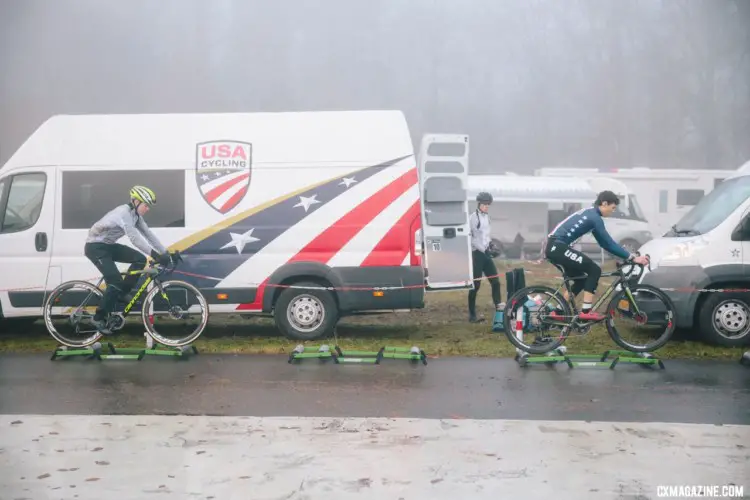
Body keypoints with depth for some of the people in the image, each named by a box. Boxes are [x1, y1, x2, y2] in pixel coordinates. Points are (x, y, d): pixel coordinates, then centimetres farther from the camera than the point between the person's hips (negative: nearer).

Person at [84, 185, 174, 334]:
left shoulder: (135, 215, 2)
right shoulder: (124, 213, -26)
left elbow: (148, 234, 1)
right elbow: (135, 238, -37)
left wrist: (166, 253, -6)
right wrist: (156, 256, -42)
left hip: (108, 245, 9)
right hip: (95, 246, -9)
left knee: (140, 260, -5)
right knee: (116, 282, -18)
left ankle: (121, 295, 7)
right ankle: (99, 318, -3)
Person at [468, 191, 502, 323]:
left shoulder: (487, 217, 13)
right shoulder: (473, 217, -10)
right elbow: (470, 237, -14)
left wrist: (490, 243, 10)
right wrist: (483, 249, -15)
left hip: (486, 253, 7)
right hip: (477, 254, -7)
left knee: (495, 281, 2)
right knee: (475, 284, -4)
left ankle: (498, 307, 8)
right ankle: (472, 315, 3)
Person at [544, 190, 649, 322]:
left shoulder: (590, 213, 19)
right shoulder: (594, 218, -11)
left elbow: (604, 243, 22)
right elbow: (609, 243, -12)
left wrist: (627, 255, 18)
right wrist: (632, 258, -9)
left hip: (554, 247, 10)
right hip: (558, 248, -10)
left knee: (580, 279, 17)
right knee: (594, 270, -7)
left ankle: (558, 312, 20)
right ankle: (586, 311, -6)